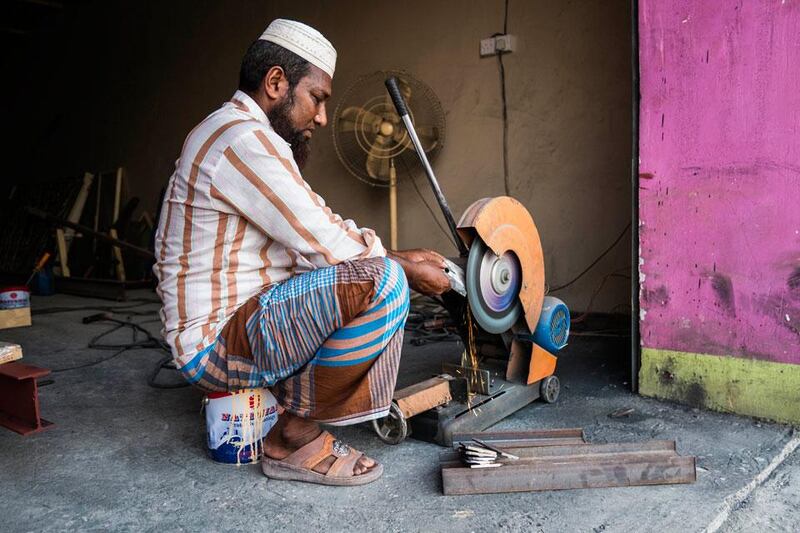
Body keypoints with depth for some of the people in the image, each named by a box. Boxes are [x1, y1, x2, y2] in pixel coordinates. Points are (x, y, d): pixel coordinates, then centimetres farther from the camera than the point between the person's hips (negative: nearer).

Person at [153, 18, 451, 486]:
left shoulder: (239, 135, 15)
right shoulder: (244, 138, -19)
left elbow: (320, 236, 14)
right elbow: (327, 246, -20)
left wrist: (399, 256, 6)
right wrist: (403, 267, -4)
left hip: (243, 318, 11)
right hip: (216, 341, -11)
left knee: (379, 267, 16)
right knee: (380, 281, -27)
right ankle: (296, 438, -9)